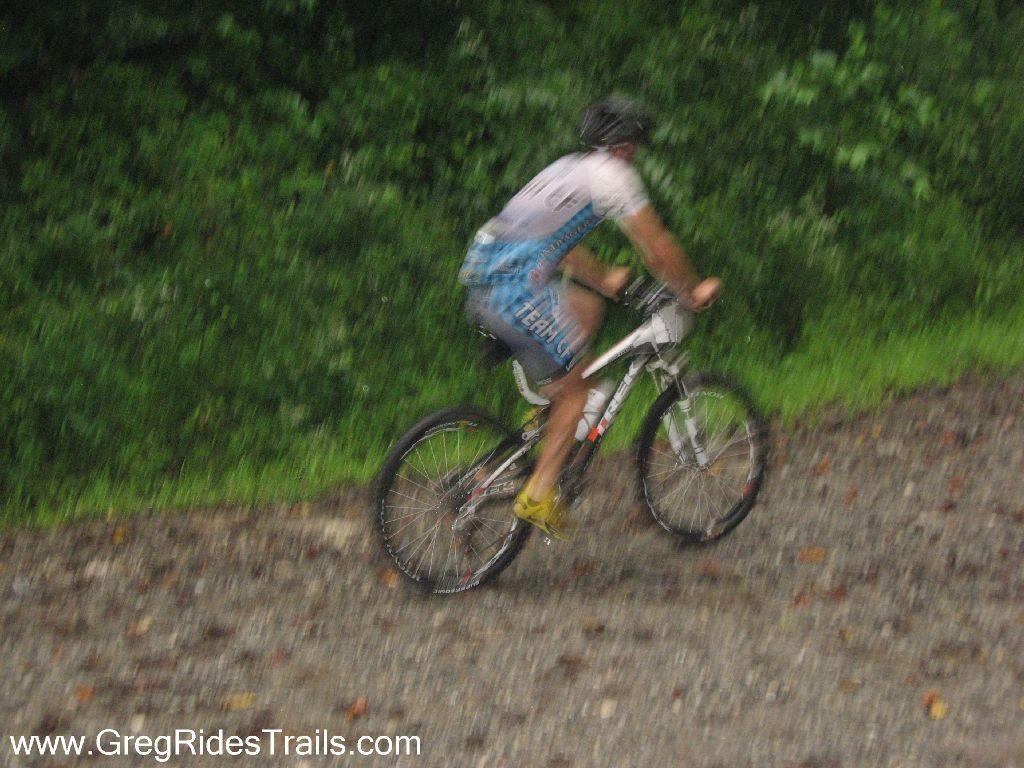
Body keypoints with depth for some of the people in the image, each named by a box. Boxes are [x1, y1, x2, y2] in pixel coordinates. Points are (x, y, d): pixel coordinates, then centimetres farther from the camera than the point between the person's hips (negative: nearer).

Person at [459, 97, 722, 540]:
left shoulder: (566, 169, 26)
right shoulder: (612, 175, 1)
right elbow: (658, 249, 2)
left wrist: (604, 279, 54)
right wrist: (693, 292, 18)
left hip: (480, 275, 9)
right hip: (517, 288, -9)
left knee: (588, 308, 28)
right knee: (574, 389, 3)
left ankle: (546, 421, 22)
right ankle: (539, 494, -4)